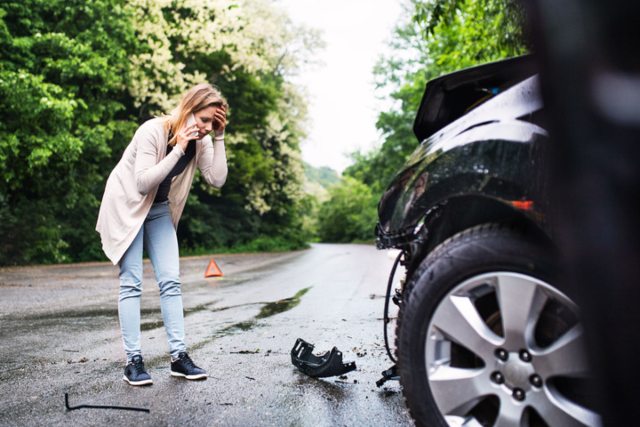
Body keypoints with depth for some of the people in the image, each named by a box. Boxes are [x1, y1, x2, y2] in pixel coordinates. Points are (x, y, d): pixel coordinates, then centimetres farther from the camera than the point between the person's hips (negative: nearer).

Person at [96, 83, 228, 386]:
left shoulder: (201, 141, -8)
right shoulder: (153, 131, -24)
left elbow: (217, 179, -18)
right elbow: (143, 183, -31)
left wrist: (219, 138, -22)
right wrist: (179, 148, -34)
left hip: (160, 210, 6)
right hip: (126, 206, -5)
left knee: (170, 281, -2)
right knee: (131, 283, -7)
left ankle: (178, 355, 1)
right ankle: (133, 360, -1)